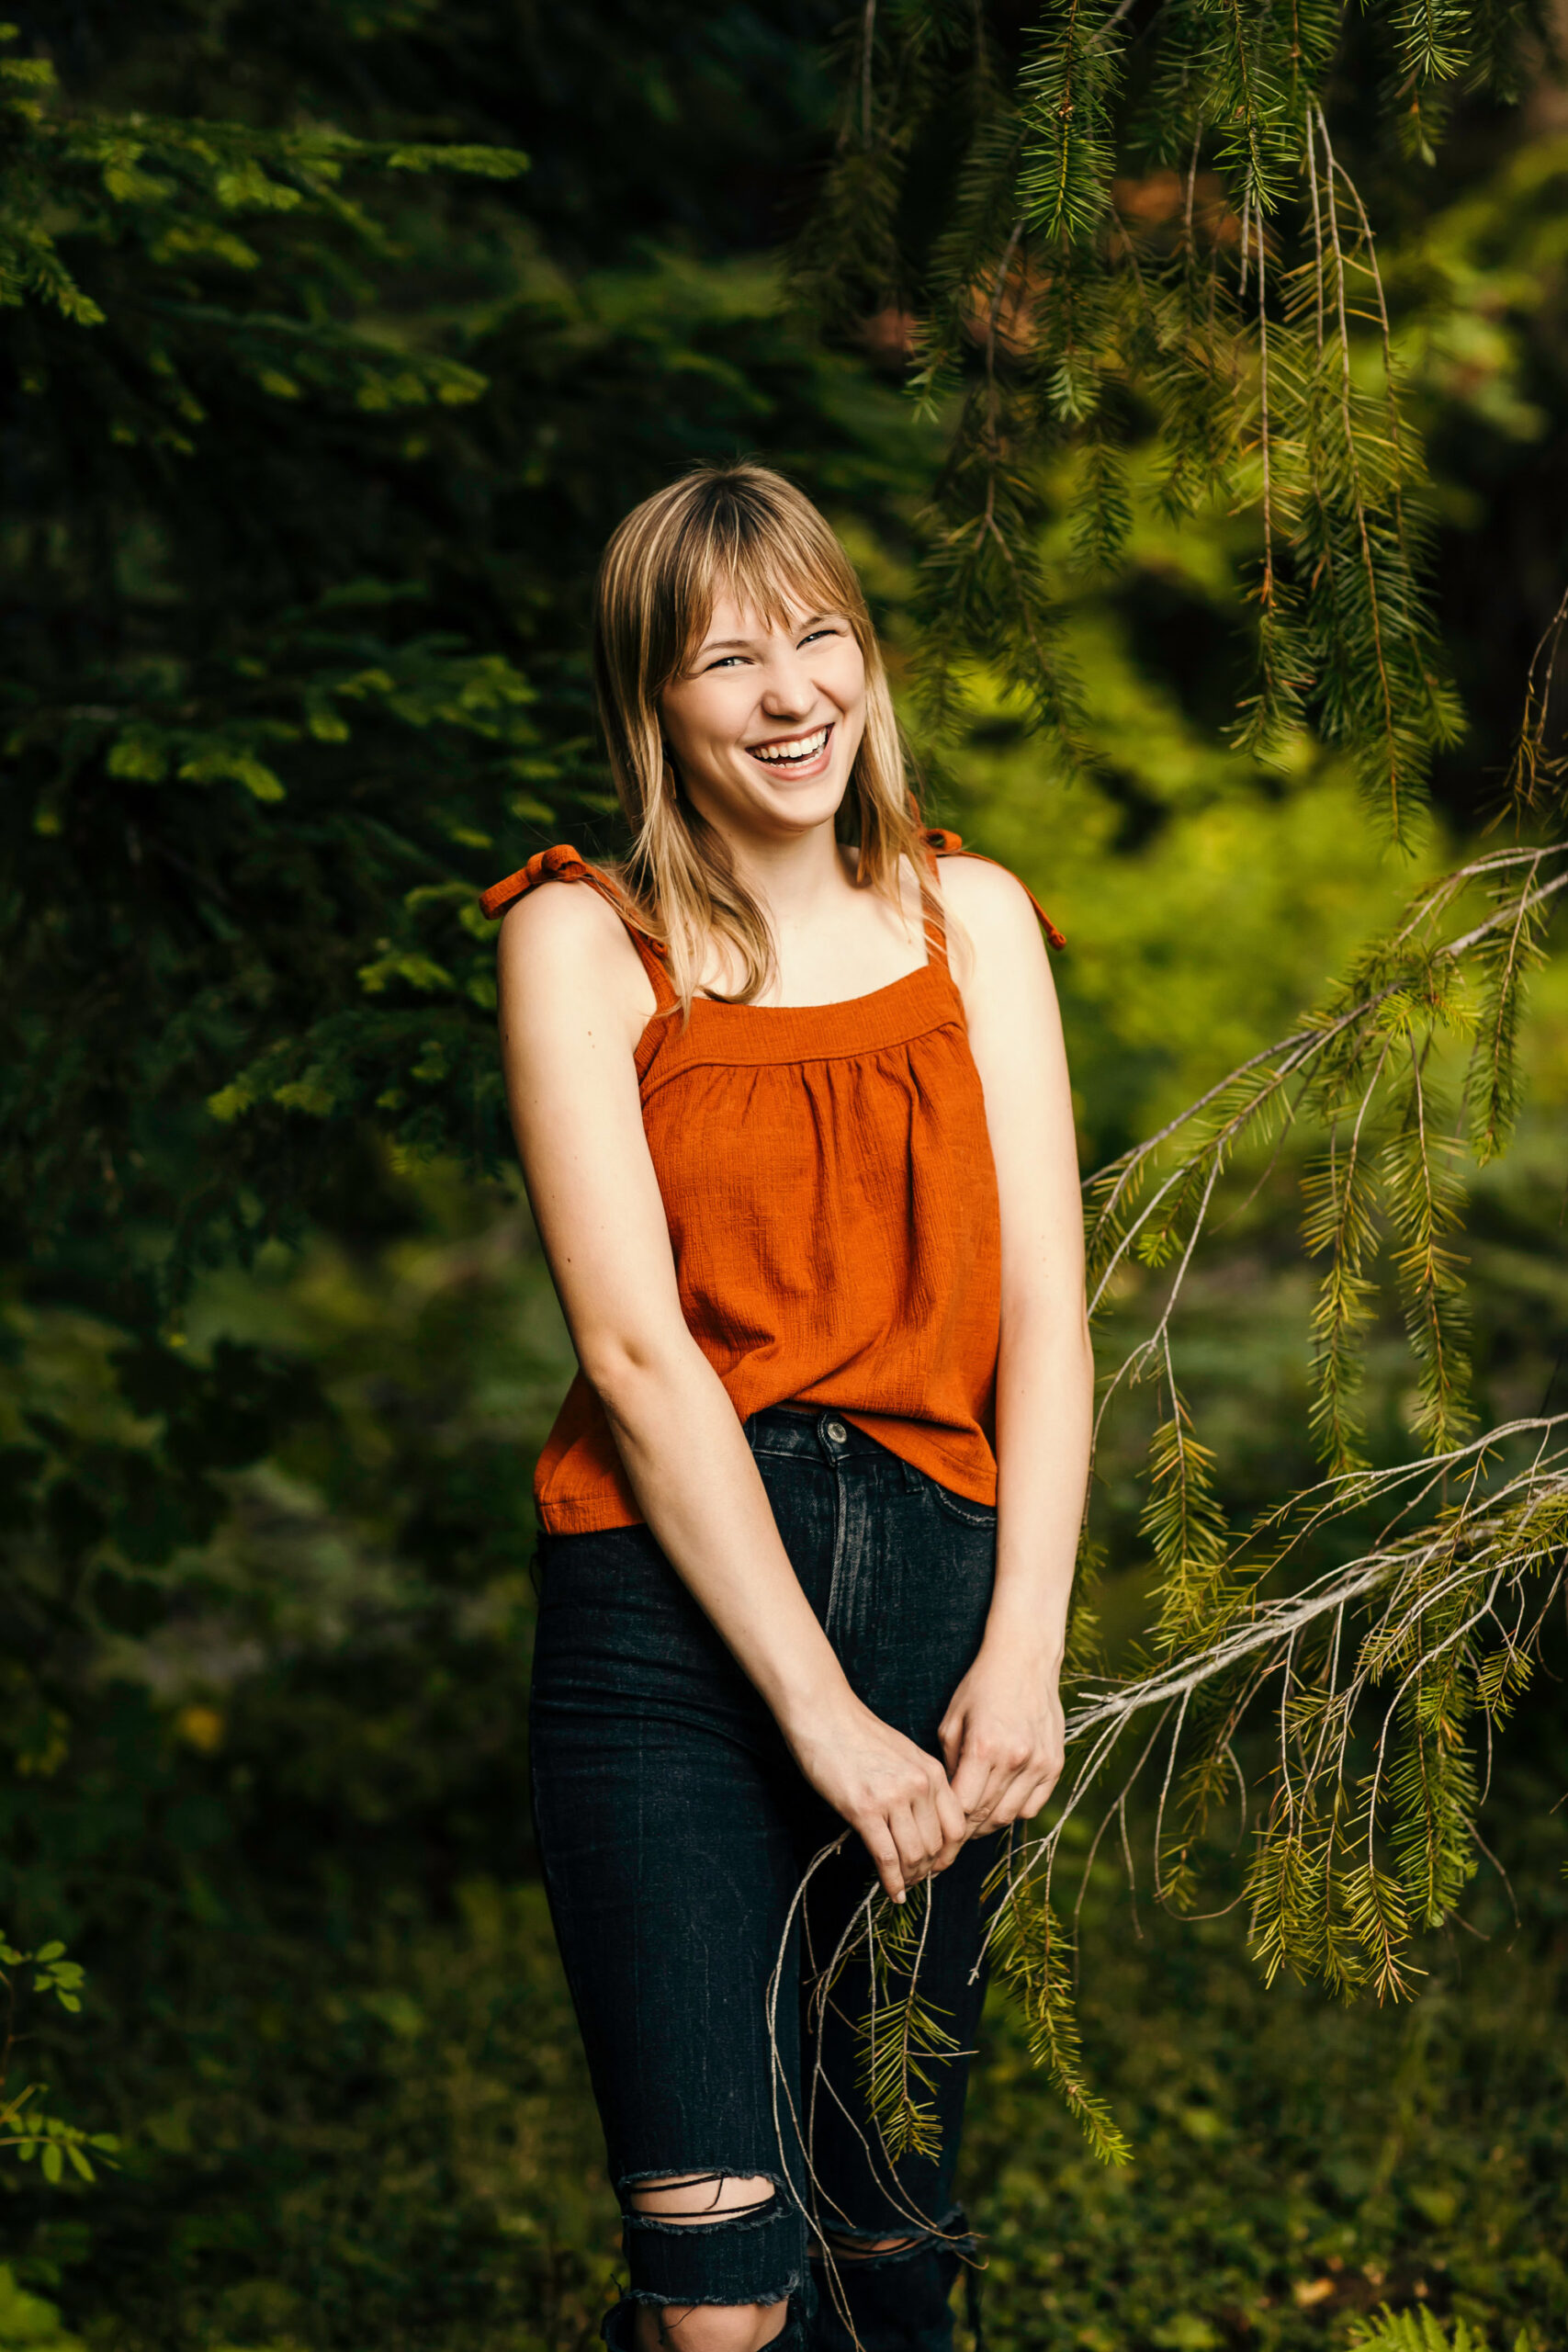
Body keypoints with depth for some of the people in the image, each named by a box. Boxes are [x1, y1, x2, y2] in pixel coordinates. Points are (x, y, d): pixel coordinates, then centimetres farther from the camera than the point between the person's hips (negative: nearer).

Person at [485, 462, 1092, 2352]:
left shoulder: (970, 916, 11)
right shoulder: (581, 937, 0)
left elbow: (1042, 1299, 4)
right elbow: (634, 1345, -8)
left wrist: (1024, 1646, -10)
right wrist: (820, 1712, -14)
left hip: (940, 1573, 4)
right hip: (674, 1606, -3)